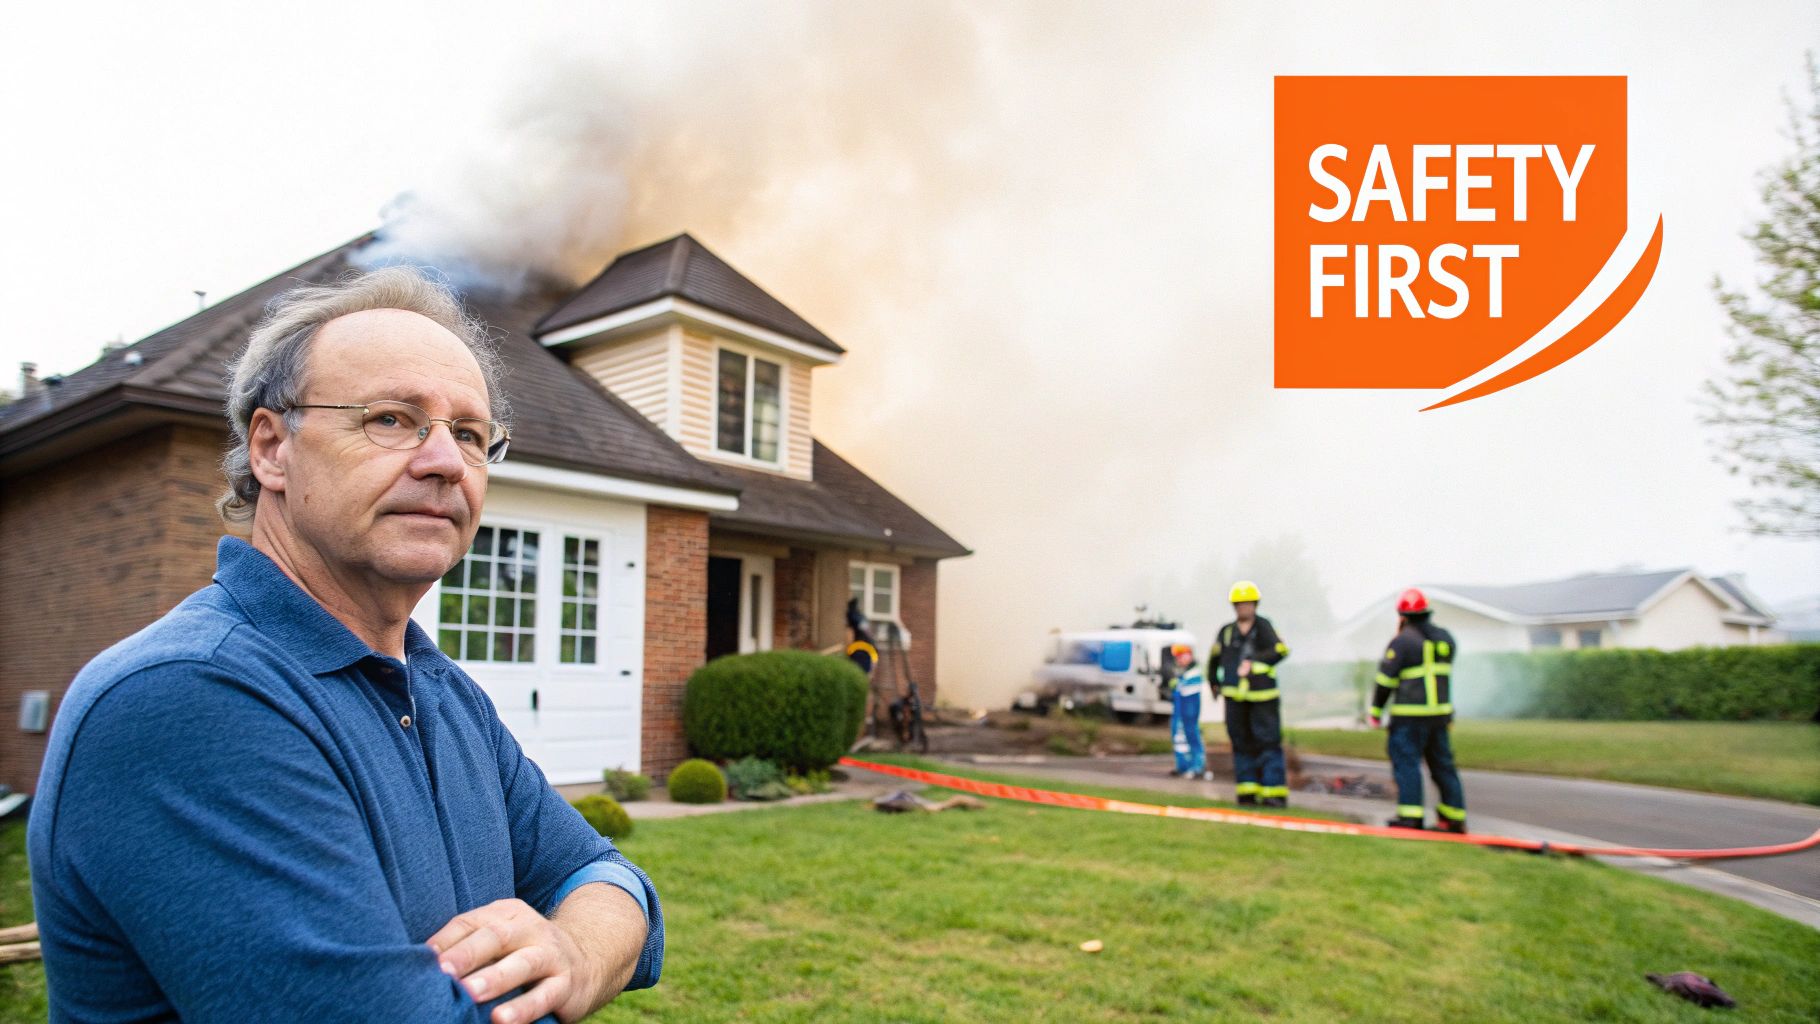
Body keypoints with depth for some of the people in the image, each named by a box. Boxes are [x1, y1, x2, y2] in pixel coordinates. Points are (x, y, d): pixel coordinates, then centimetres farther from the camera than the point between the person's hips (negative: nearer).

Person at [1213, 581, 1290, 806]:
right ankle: (1248, 790, 13)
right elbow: (1215, 658, 23)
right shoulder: (1227, 631, 9)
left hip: (1262, 694, -4)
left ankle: (1275, 791, -2)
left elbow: (1280, 650, -18)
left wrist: (1253, 662, -21)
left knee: (1268, 741, -5)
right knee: (1242, 743, 6)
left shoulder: (1263, 626, -3)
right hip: (1235, 696, 4)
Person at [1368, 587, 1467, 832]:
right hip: (1441, 711, 7)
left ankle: (1410, 815, -9)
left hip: (1410, 714, -7)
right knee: (1442, 763, 13)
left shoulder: (1402, 641, -9)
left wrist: (1376, 712, -2)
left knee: (1406, 761, -4)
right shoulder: (1445, 638, 11)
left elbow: (1386, 679, -9)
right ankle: (1455, 817, 18)